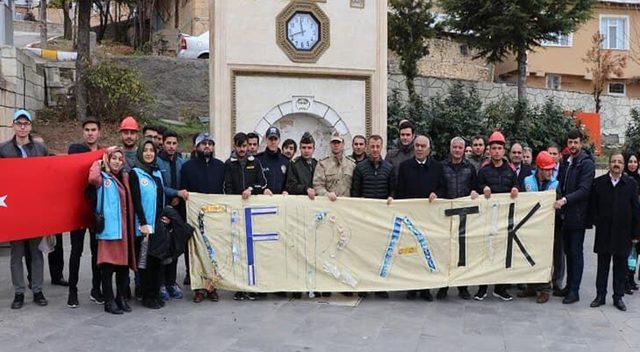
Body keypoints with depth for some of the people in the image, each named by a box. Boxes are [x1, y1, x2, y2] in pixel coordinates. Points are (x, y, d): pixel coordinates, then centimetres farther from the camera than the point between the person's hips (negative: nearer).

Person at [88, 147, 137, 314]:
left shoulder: (125, 177, 17)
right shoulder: (103, 178, -1)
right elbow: (93, 178, -26)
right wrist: (99, 162, -8)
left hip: (124, 228, 6)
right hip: (108, 227, -6)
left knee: (124, 262, 9)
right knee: (108, 264, -3)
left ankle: (121, 297, 22)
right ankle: (109, 301, 6)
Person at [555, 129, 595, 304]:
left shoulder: (587, 164, -9)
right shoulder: (565, 161, 13)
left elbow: (584, 190, -17)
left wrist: (565, 200, -26)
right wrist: (558, 199, 2)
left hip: (577, 215, -7)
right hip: (565, 214, 7)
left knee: (576, 253, -2)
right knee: (568, 251, 14)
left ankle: (574, 291, 4)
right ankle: (569, 285, 24)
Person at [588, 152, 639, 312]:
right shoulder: (599, 182, 1)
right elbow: (592, 205, 5)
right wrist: (596, 222, -5)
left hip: (623, 233, 0)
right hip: (604, 233, 0)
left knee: (621, 266, 7)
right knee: (602, 265, 8)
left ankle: (618, 297, 18)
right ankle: (600, 296, 17)